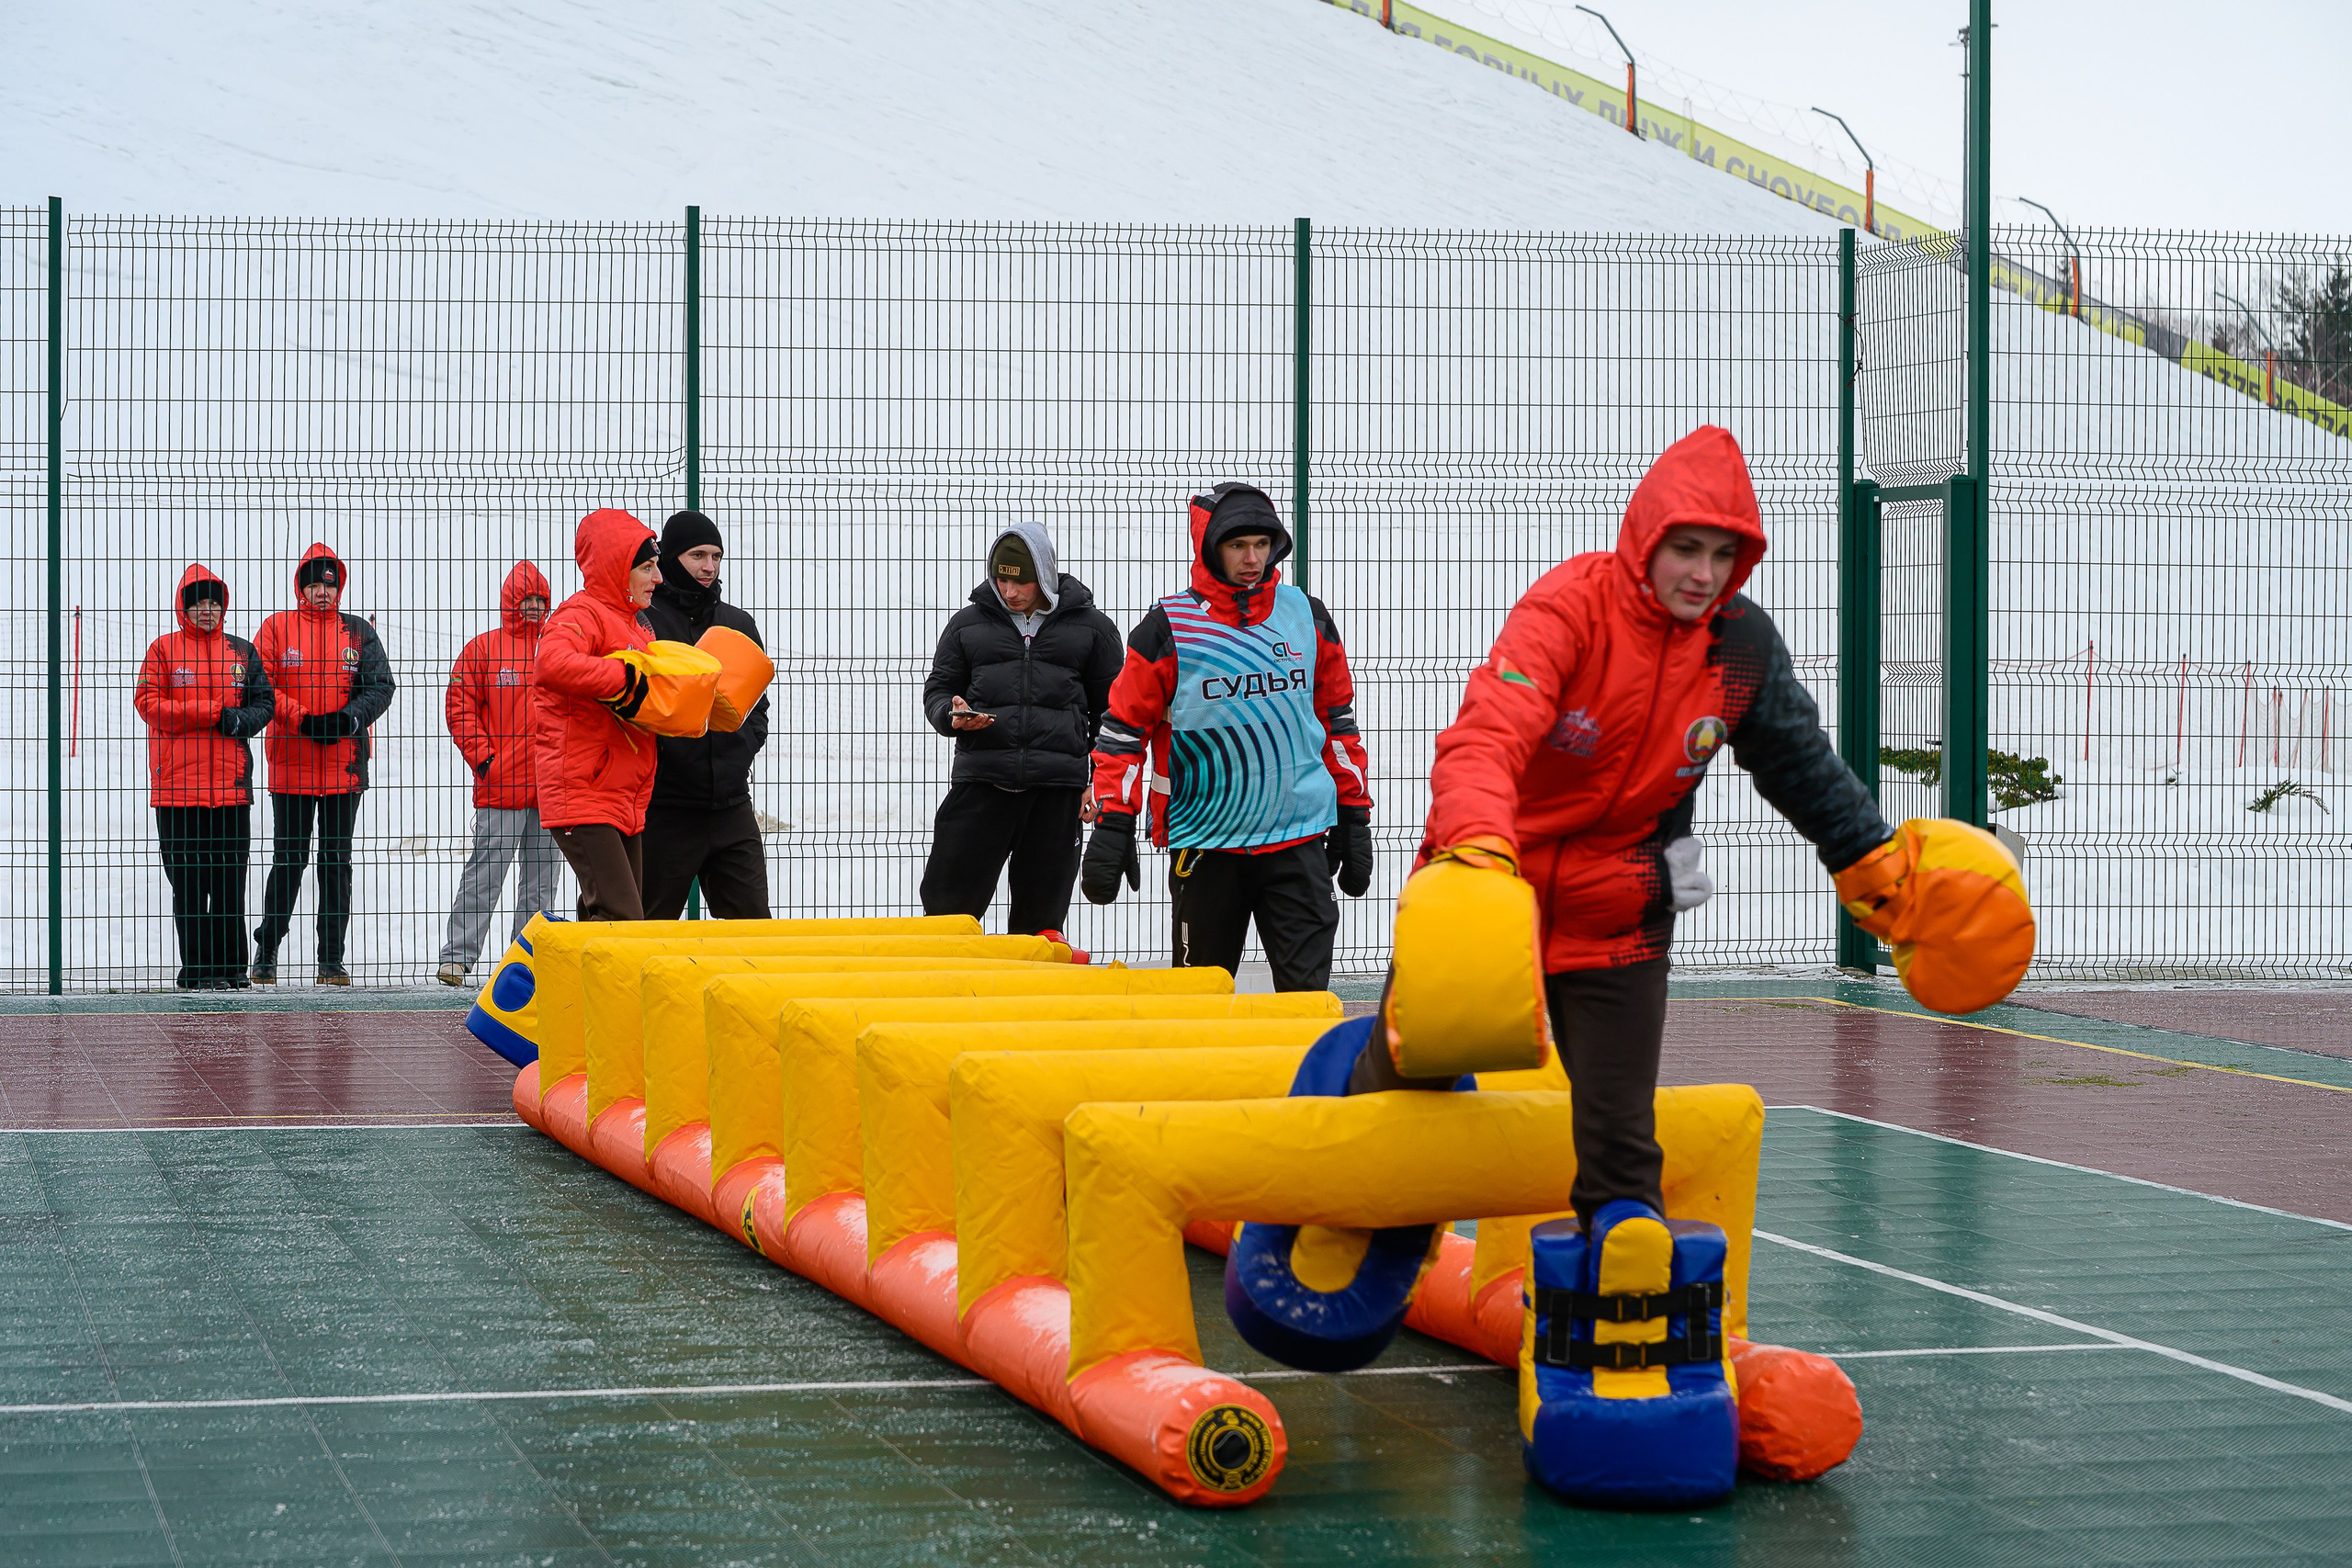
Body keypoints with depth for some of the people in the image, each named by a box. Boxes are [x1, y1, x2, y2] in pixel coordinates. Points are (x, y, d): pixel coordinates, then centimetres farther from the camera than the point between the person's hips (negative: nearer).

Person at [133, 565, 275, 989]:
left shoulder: (242, 651, 12)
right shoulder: (164, 649, 4)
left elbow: (262, 702, 11)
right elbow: (148, 703, -4)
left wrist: (240, 720, -12)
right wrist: (212, 712, -11)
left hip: (232, 781, 2)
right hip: (178, 780, -2)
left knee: (231, 877, 3)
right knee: (189, 880, -1)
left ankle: (231, 965, 11)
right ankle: (197, 968, 4)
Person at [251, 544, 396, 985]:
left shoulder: (358, 632, 9)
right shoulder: (276, 628, 4)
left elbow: (380, 686, 3)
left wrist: (351, 717, -15)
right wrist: (303, 720, -15)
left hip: (344, 763, 2)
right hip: (291, 762, -1)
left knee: (337, 861, 3)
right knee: (288, 861, 2)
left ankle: (331, 960, 6)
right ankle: (266, 951, 16)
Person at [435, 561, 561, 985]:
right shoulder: (482, 649, 1)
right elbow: (460, 708, -1)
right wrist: (482, 758, -10)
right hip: (500, 786, -5)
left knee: (542, 877, 7)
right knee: (485, 872, -7)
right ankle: (457, 956, -5)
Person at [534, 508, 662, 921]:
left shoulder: (637, 625, 21)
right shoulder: (582, 615, -10)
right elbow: (551, 664, -32)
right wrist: (626, 678, -25)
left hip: (626, 801, 10)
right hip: (584, 796, -10)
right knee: (621, 920, -18)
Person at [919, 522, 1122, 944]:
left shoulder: (1091, 628, 9)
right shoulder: (968, 624, 12)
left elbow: (1111, 709, 12)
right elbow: (938, 689, 16)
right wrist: (952, 715, -7)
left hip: (1058, 785, 0)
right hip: (981, 779, 0)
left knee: (1042, 907, 4)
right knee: (950, 896, -5)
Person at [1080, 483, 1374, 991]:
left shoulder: (1308, 617, 8)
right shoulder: (1169, 627, -2)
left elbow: (1338, 721, 15)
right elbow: (1124, 729, 0)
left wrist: (1353, 816, 14)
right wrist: (1111, 825, -6)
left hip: (1299, 837, 2)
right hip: (1205, 840, -2)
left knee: (1306, 988, -3)